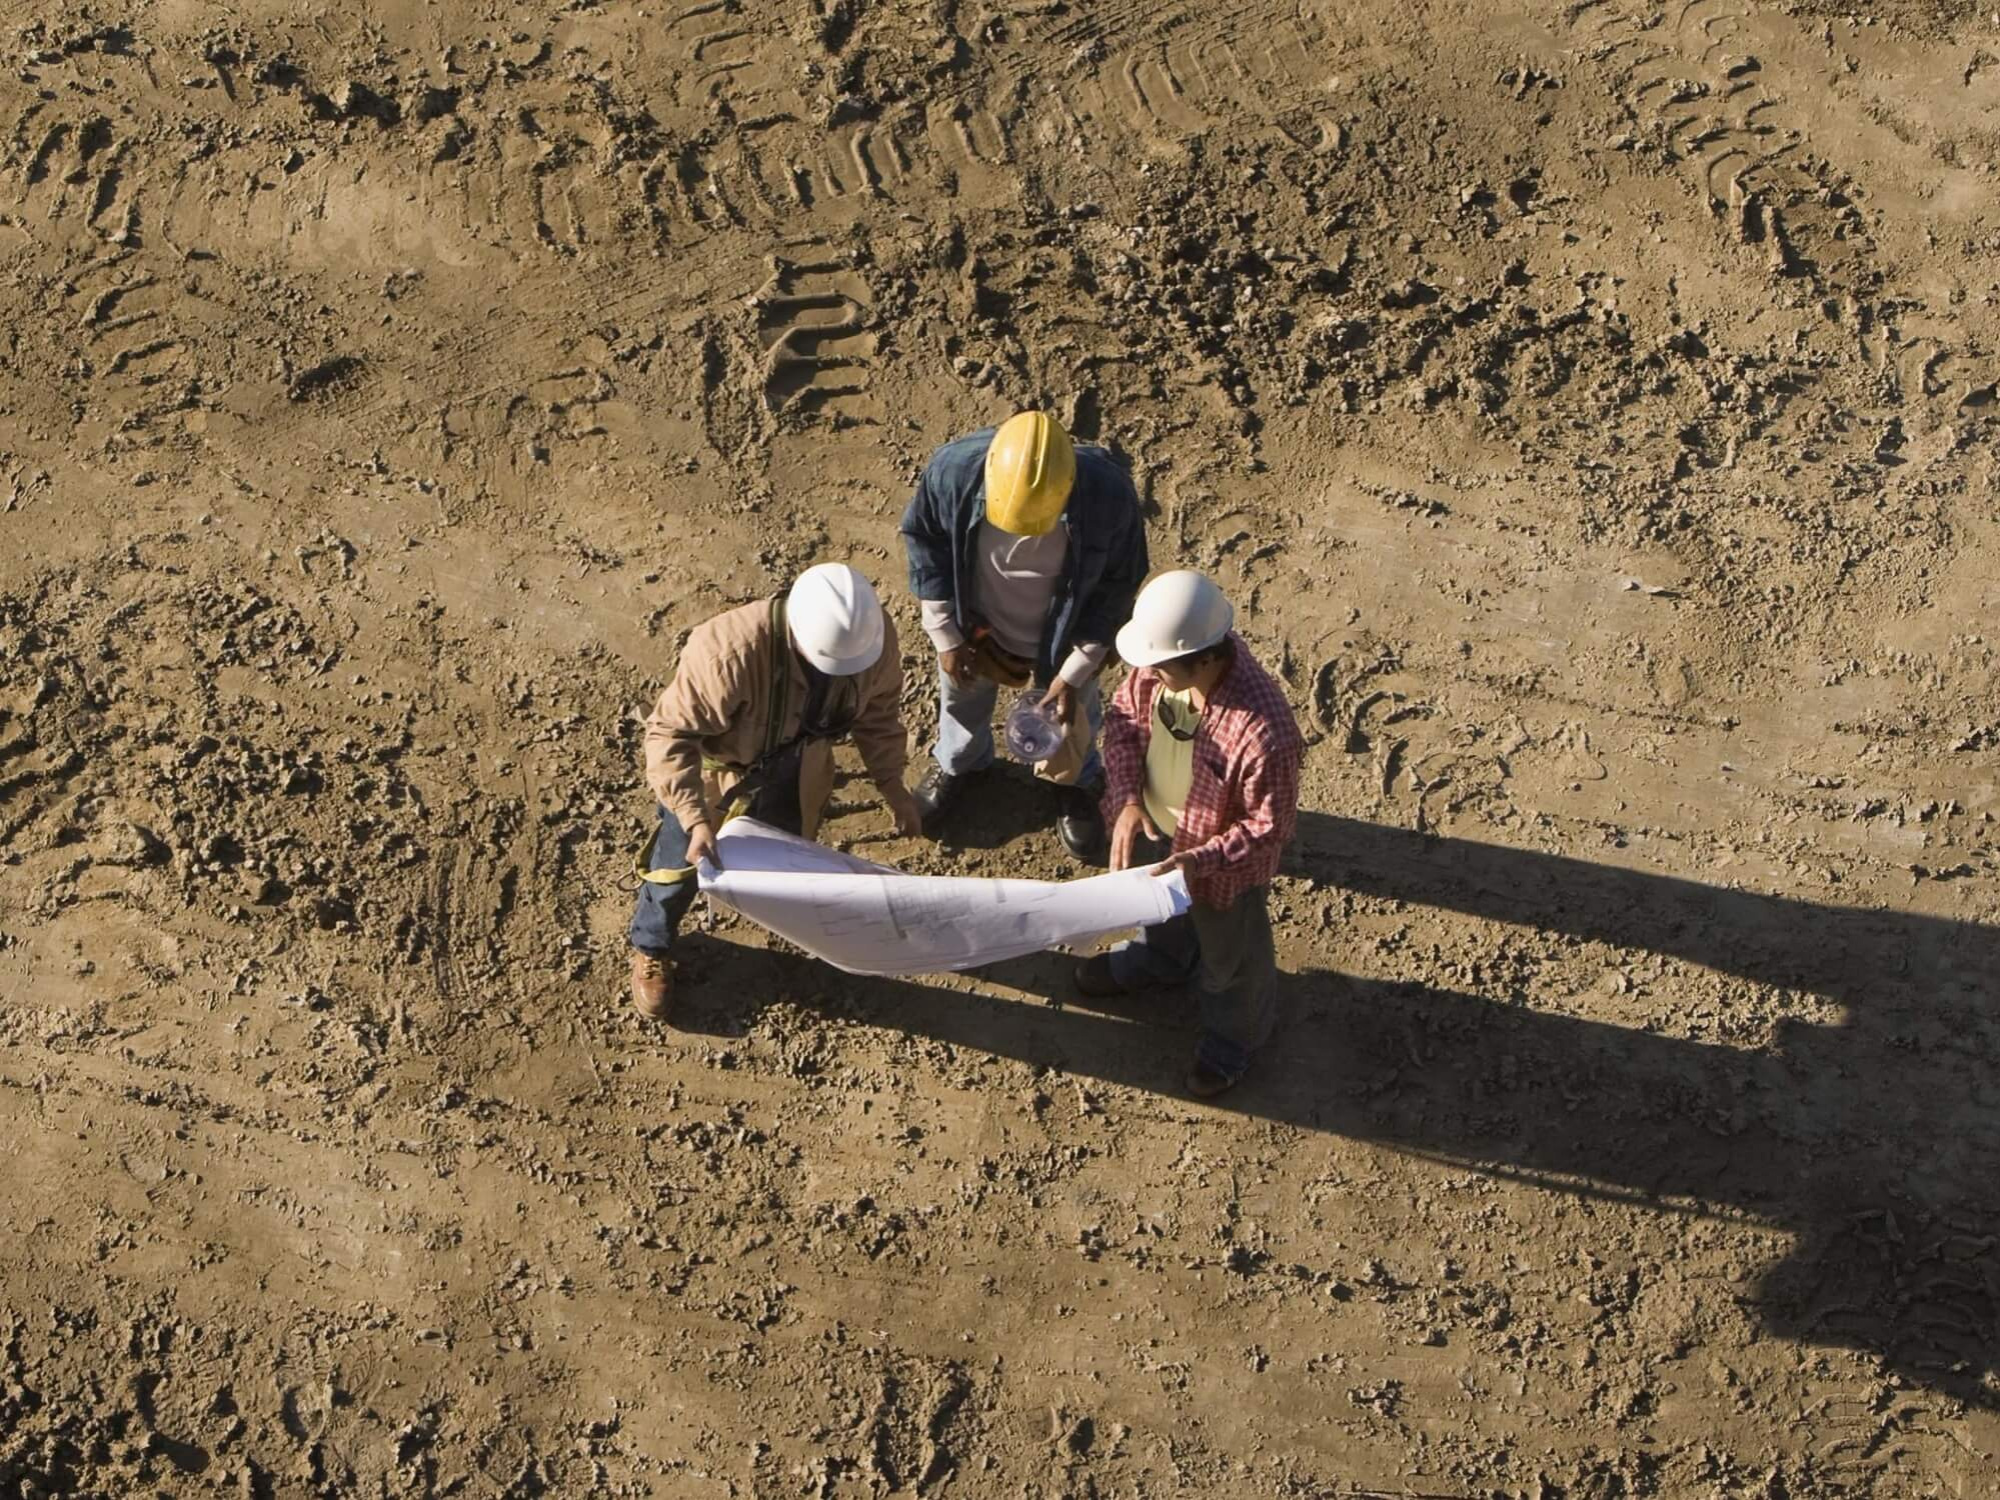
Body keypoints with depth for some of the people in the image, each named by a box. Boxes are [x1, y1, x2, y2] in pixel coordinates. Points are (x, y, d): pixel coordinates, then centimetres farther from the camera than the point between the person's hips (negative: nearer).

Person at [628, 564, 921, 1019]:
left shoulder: (873, 635, -29)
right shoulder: (729, 652, -46)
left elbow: (877, 709, -7)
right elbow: (671, 734, -34)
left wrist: (893, 786, -6)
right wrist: (695, 820, -41)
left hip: (793, 765, 4)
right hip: (715, 759, -3)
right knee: (679, 863, 18)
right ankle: (651, 951, 48)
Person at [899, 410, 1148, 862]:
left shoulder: (1109, 495, -38)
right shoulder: (952, 470, -36)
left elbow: (1116, 589, -19)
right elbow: (924, 542, -13)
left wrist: (1075, 674, -17)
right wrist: (946, 637, -8)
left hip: (1062, 638, -1)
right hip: (975, 627, 1)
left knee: (1073, 717, 28)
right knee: (962, 697, 32)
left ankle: (1077, 783, 63)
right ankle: (956, 762, 66)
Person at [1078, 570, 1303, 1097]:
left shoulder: (1263, 733, -44)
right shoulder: (1162, 661, -27)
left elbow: (1269, 828, -28)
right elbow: (1125, 714, -7)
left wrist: (1198, 860, -36)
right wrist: (1126, 798, -18)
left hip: (1222, 860, -5)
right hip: (1154, 823, 6)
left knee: (1227, 952, 25)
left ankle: (1233, 1036, 57)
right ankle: (1159, 957, 72)